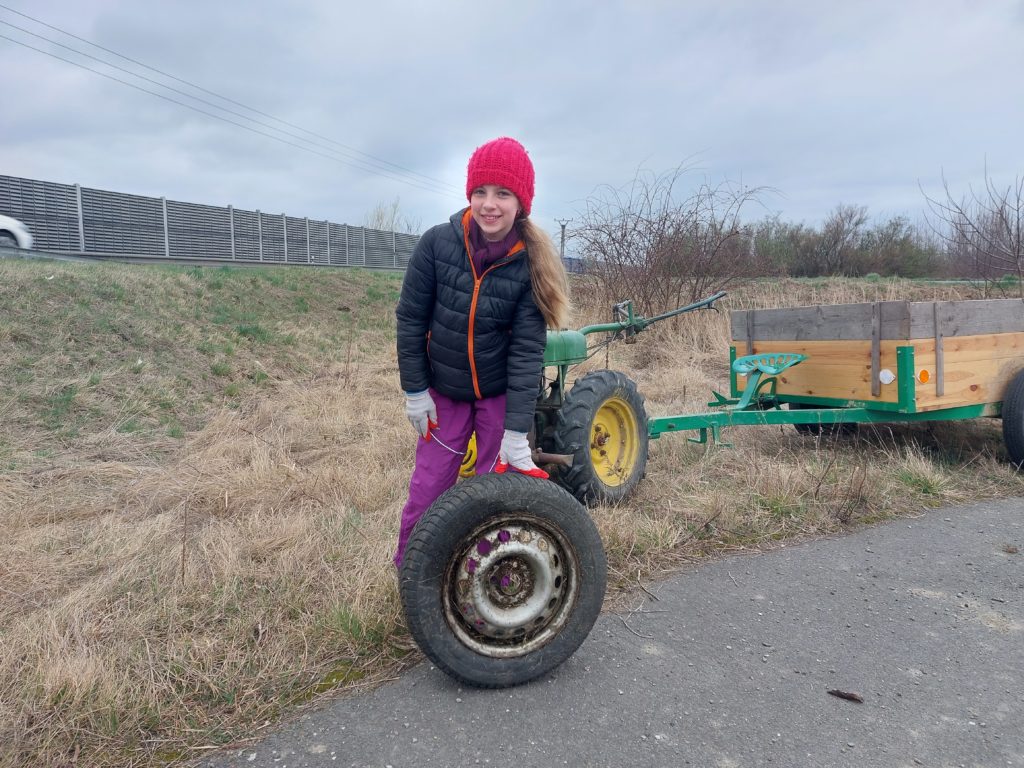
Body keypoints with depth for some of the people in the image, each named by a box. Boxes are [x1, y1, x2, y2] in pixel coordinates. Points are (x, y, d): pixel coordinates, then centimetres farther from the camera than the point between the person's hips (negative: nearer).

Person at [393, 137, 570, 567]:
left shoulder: (530, 263, -16)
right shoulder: (436, 244, -15)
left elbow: (528, 350, -18)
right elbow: (410, 319, -6)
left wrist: (517, 431, -21)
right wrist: (415, 389, -5)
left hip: (501, 394, 0)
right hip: (445, 392, 1)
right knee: (427, 489, 4)